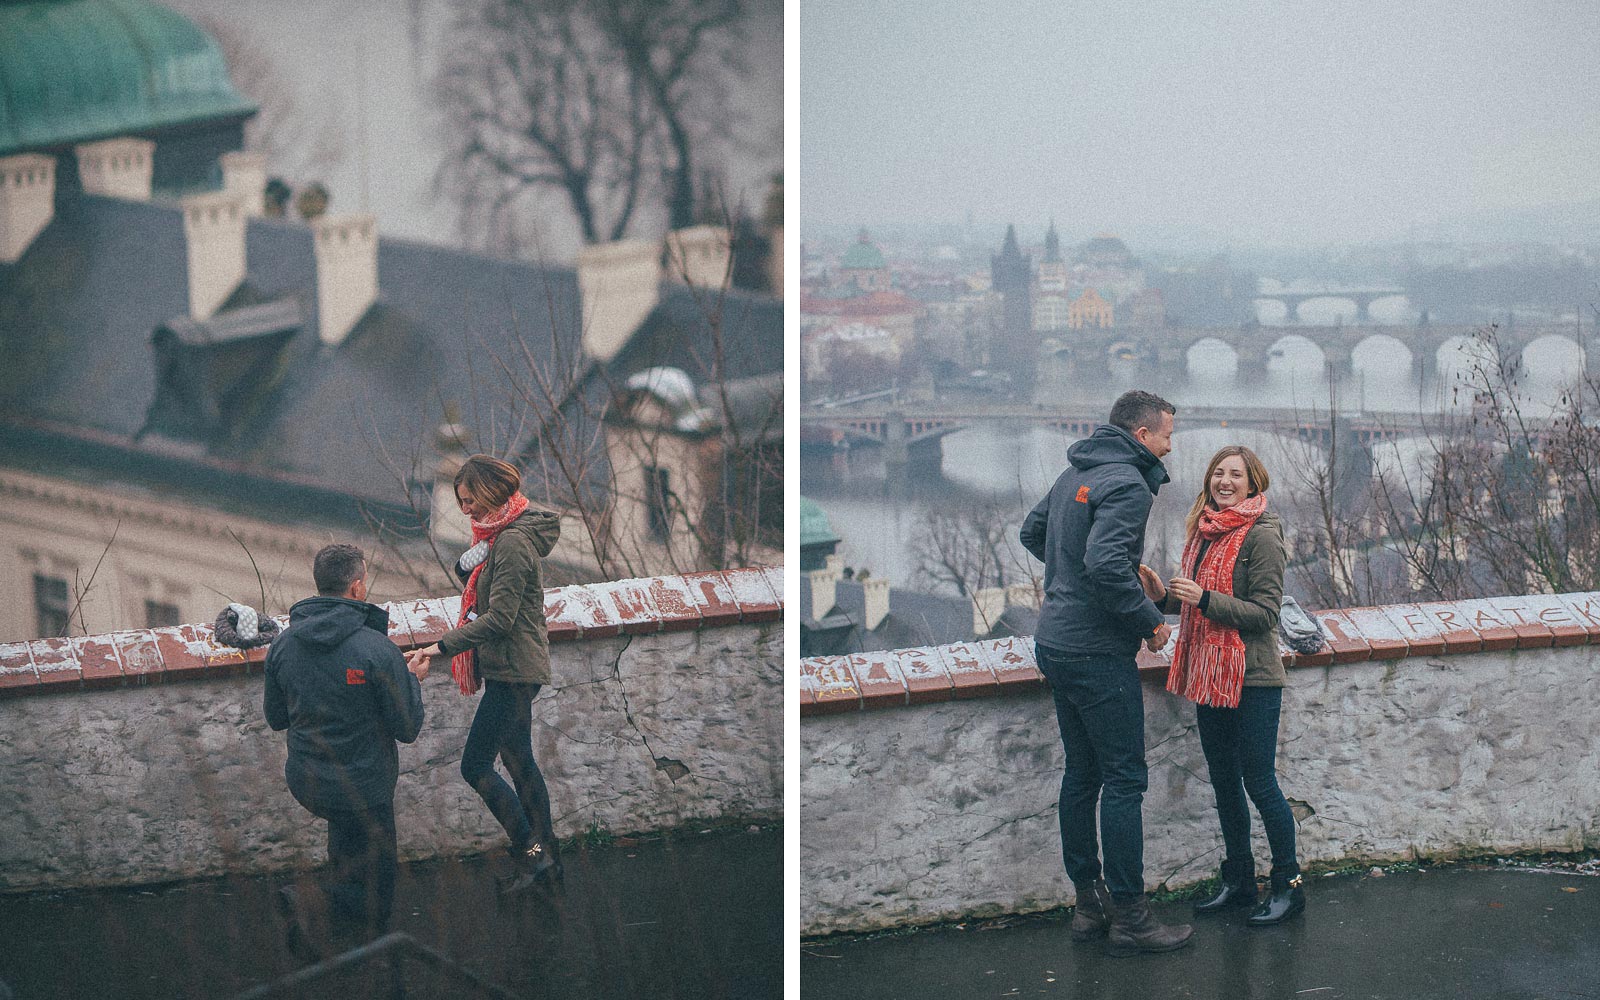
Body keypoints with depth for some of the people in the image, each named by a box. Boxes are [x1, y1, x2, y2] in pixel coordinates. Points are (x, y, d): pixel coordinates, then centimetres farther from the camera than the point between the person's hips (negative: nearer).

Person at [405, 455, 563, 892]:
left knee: (476, 765, -7)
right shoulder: (500, 534, 10)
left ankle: (530, 851, -1)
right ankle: (546, 856, 23)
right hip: (512, 667, 10)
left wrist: (442, 646, -26)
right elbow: (468, 574, 18)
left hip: (514, 670, -10)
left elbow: (499, 617, -24)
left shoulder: (513, 543, -21)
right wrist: (469, 562, -4)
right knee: (518, 759, 16)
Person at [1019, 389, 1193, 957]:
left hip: (1055, 646, 10)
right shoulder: (1126, 485, -16)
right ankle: (1129, 918, 0)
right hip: (1098, 652, -10)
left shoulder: (1074, 474, 13)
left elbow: (1032, 533, 27)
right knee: (1124, 780, -4)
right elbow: (1106, 564, -29)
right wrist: (1151, 620, -16)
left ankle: (1088, 903, 21)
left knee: (1082, 774, 15)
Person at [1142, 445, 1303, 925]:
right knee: (1224, 781, 14)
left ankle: (1289, 885, 12)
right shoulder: (1204, 531, 10)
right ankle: (1238, 881, 26)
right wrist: (1166, 596, 0)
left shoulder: (1261, 536, -13)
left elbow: (1264, 614, -17)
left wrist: (1203, 598, -25)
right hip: (1210, 676, 8)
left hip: (1253, 680, -8)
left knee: (1259, 782, -2)